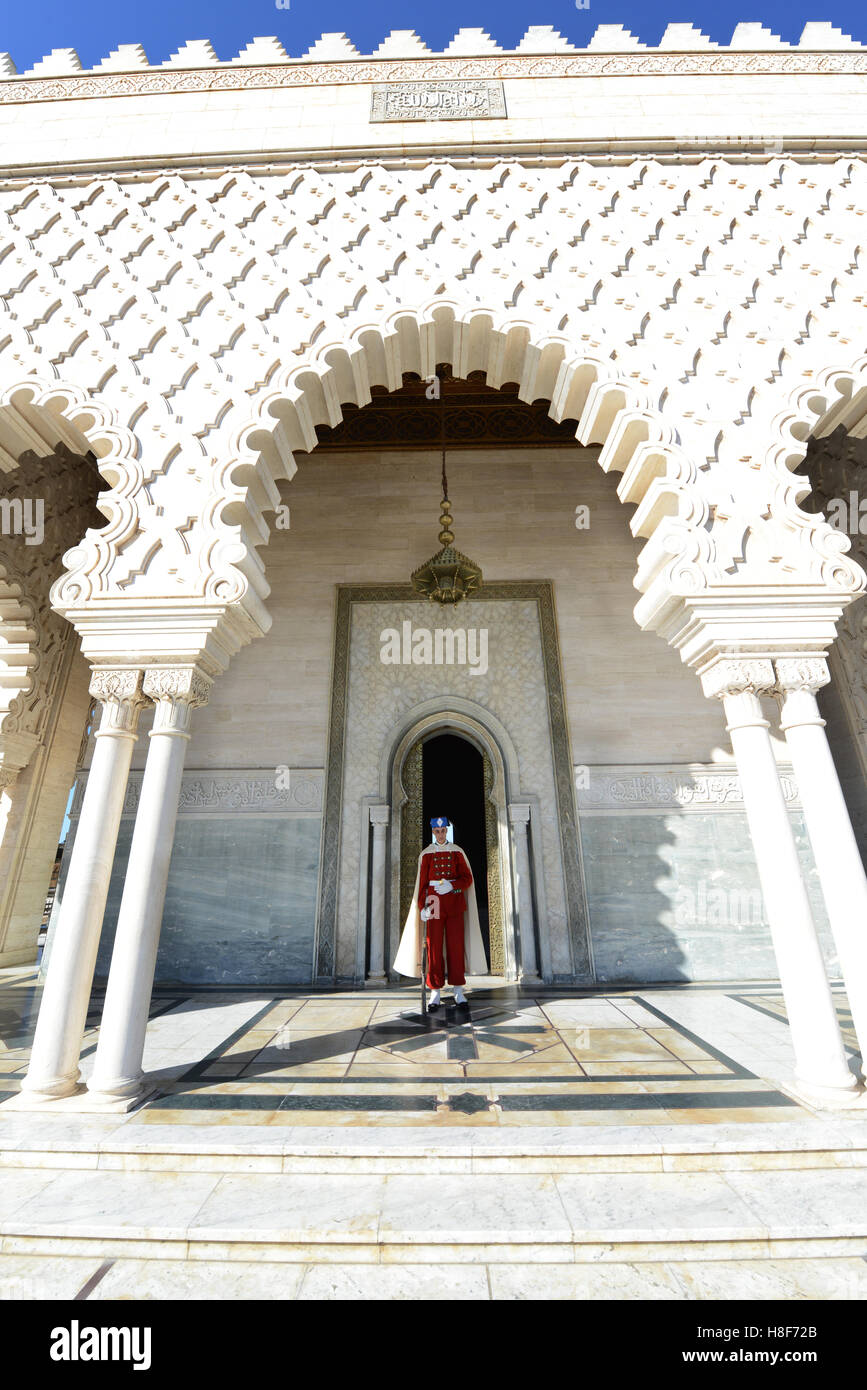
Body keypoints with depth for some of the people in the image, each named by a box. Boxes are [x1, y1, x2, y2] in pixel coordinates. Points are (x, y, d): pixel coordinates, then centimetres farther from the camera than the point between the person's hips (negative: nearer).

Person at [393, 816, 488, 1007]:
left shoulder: (457, 851, 6)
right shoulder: (426, 854, 6)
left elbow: (467, 878, 3)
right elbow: (422, 882, 4)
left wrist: (451, 885, -14)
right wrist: (422, 906, -5)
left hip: (455, 902, 0)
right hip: (434, 902, 0)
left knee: (456, 945, 1)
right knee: (434, 946, 0)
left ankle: (458, 990, 12)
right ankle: (435, 991, 9)